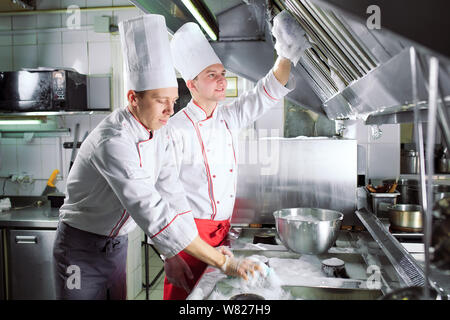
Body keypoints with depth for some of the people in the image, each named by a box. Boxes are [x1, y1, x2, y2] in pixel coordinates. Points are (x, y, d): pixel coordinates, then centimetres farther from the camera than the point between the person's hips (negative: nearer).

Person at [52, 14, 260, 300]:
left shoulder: (160, 136, -5)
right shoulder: (113, 141, -32)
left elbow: (171, 194, -4)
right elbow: (151, 211, -38)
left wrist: (173, 258, -11)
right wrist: (224, 263, -37)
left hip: (117, 243, 7)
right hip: (82, 248, -6)